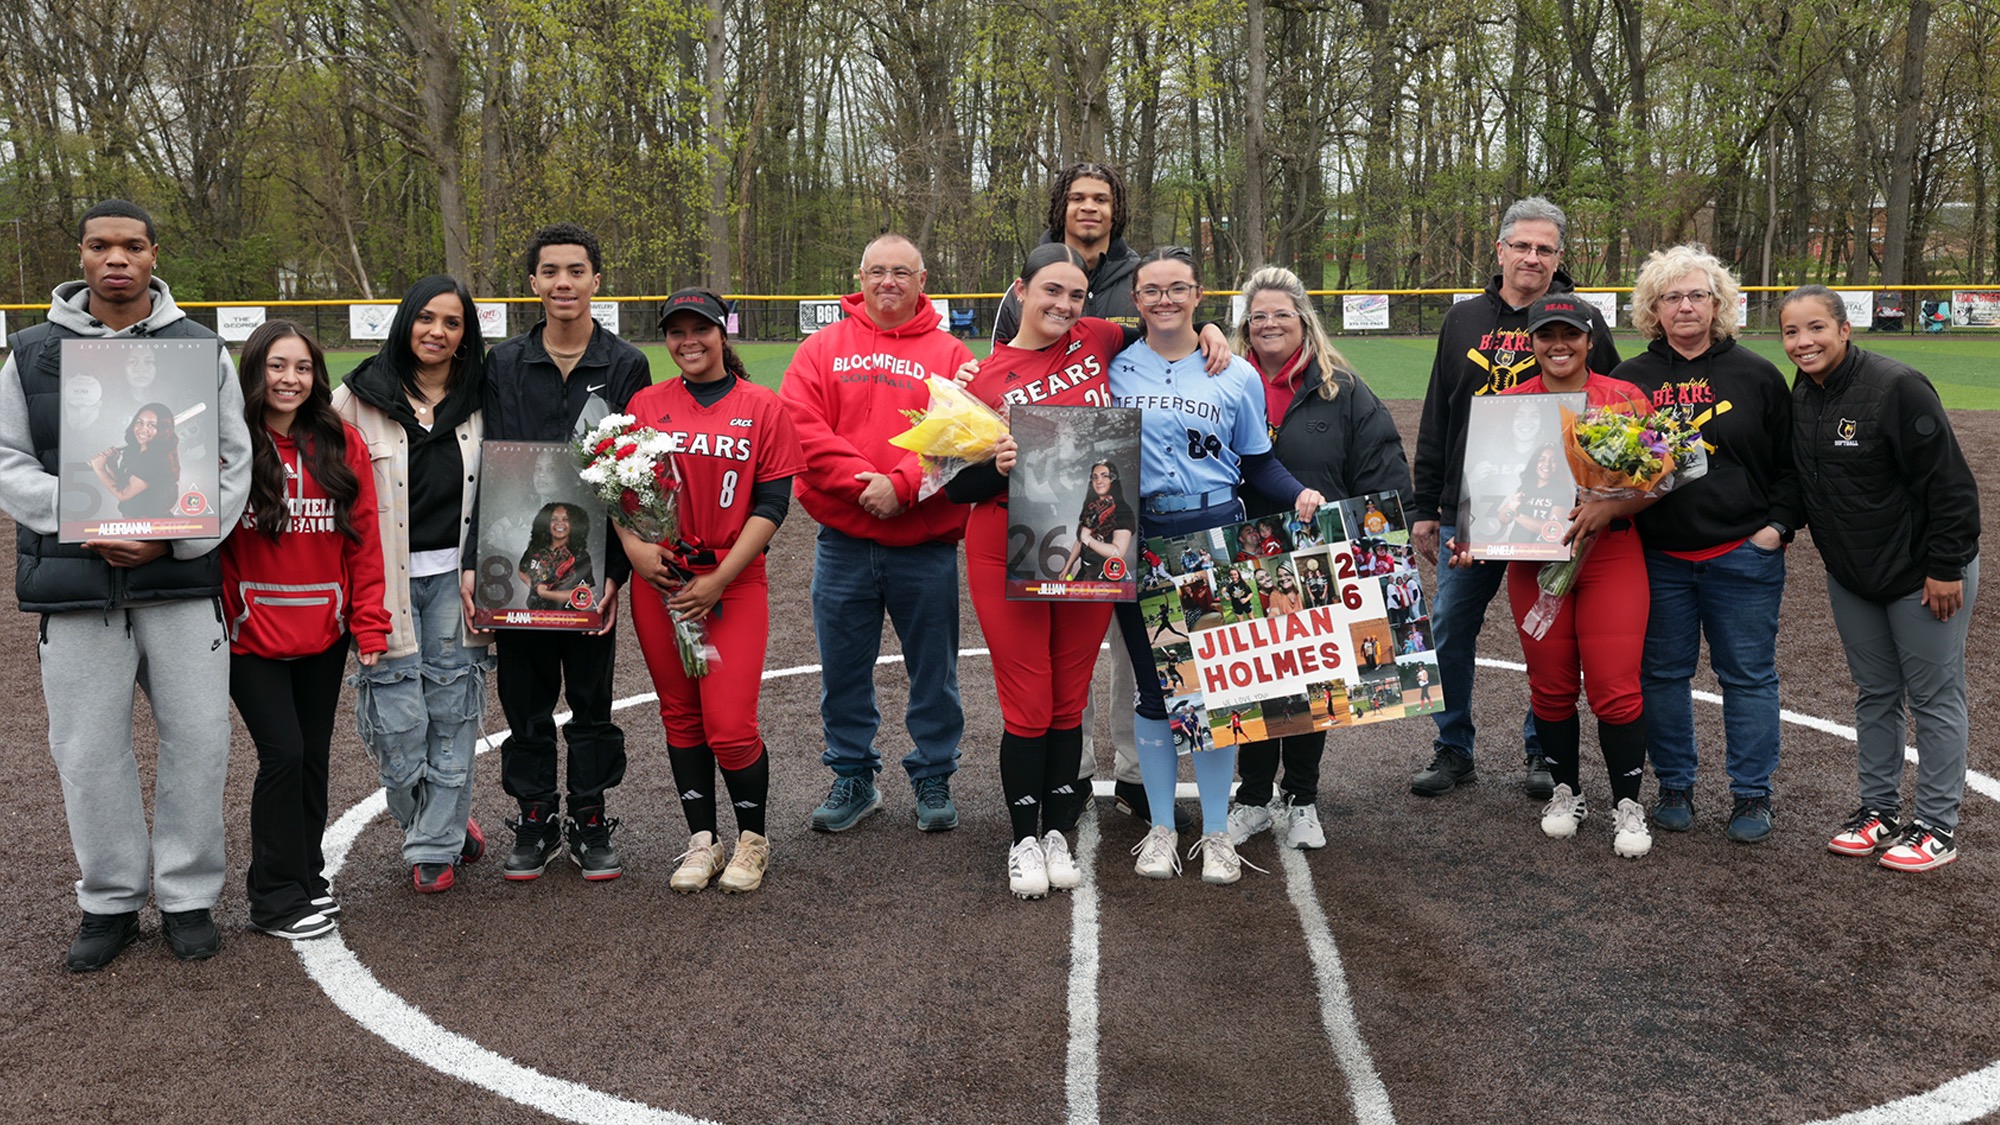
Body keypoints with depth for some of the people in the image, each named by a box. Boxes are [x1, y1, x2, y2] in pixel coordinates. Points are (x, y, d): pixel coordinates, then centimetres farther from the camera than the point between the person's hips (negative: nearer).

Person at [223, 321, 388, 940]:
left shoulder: (343, 444, 1)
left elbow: (364, 542, 2)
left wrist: (370, 627, -1)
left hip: (325, 634, 3)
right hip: (252, 637, -3)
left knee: (313, 757, 12)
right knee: (284, 753, -7)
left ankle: (305, 875, 30)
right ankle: (275, 896, 9)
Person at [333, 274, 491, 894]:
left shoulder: (478, 404, 8)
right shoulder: (358, 399, 0)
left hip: (455, 578, 2)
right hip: (388, 580, -2)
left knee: (451, 710, 3)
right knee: (399, 718, -3)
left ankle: (436, 848, 16)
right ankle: (444, 825, 21)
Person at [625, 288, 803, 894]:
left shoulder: (763, 408, 1)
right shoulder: (646, 404, 8)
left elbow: (771, 504, -3)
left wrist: (718, 580, -10)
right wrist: (633, 543, -10)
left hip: (734, 584, -3)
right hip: (658, 582, 3)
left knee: (730, 725, -8)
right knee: (681, 716, 10)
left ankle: (753, 838, 14)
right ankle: (702, 841, 24)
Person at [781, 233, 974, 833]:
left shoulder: (949, 354, 4)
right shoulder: (823, 348, 7)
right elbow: (801, 425, -5)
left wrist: (903, 485, -18)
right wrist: (858, 479, -16)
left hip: (926, 546, -1)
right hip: (842, 544, 1)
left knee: (933, 670, 8)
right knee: (843, 669, 10)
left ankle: (933, 777, 23)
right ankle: (852, 777, 25)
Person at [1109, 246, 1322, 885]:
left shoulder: (1235, 375, 6)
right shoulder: (1114, 369, 5)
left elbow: (1259, 463, 10)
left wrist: (1298, 493, -8)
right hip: (1138, 540, 0)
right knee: (1152, 683, 5)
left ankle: (1217, 833, 15)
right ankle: (1161, 828, 20)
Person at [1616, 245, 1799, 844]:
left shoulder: (1757, 376, 3)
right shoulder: (1630, 379, 5)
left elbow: (1791, 462, 7)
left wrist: (1777, 525, -3)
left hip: (1743, 556, -1)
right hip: (1658, 558, 1)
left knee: (1748, 676, 5)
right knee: (1663, 674, 8)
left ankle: (1753, 795, 17)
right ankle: (1675, 787, 23)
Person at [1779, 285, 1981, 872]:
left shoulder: (1896, 387, -22)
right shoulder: (1799, 397, 1)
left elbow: (1949, 483, -20)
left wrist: (1946, 567, -19)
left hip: (1923, 575, -7)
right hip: (1850, 577, 7)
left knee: (1935, 696, 3)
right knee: (1874, 693, 16)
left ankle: (1938, 826, 13)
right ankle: (1878, 809, 28)